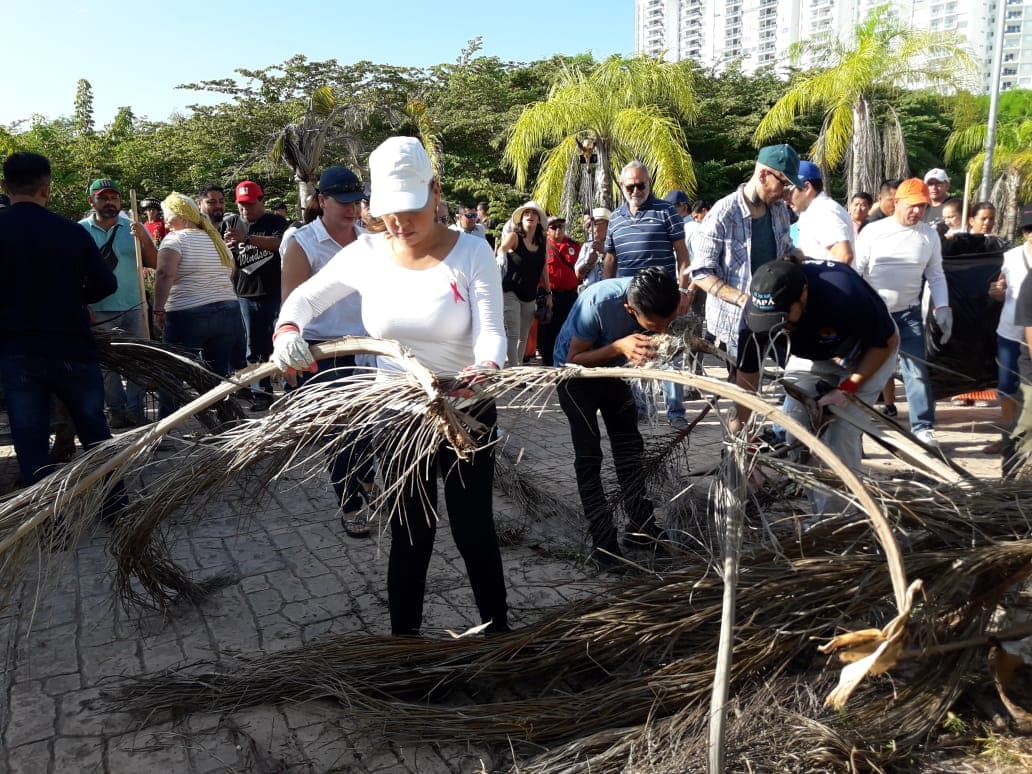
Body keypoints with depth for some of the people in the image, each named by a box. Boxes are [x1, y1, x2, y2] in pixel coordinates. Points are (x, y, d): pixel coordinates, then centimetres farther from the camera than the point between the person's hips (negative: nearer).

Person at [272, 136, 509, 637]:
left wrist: (486, 369, -44)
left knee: (473, 529, 9)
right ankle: (404, 629, 31)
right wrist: (287, 331, -17)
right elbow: (305, 297, 6)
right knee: (411, 534, 13)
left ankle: (497, 626, 31)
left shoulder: (471, 253, -13)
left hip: (467, 412, -2)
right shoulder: (366, 253, -5)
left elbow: (491, 331, -21)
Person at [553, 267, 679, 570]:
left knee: (630, 448, 8)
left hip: (612, 370, 5)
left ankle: (640, 527, 20)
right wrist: (618, 347, -42)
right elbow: (574, 360, -27)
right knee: (589, 456, -6)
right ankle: (603, 543, -1)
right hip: (576, 374, -5)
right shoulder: (596, 304, -39)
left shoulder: (659, 304, -26)